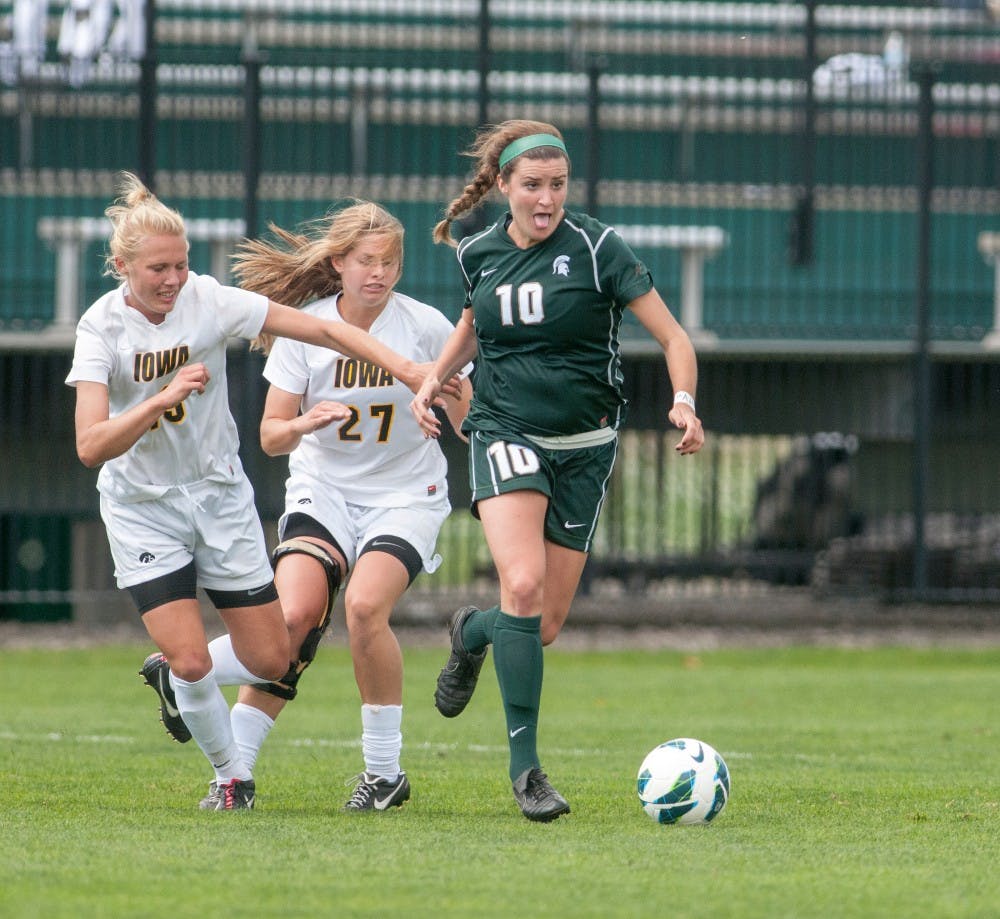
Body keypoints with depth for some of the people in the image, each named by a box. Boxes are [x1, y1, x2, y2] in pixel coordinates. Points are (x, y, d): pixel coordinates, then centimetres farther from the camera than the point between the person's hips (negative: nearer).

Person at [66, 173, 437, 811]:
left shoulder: (208, 300, -13)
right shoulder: (103, 327, -15)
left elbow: (324, 331, -13)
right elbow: (91, 445, -23)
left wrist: (402, 367, -24)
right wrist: (162, 399, -35)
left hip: (220, 495, 2)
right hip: (142, 507, -2)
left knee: (271, 661, 2)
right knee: (192, 660, -15)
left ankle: (172, 675, 32)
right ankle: (232, 775, 12)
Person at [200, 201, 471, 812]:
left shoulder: (426, 327, -7)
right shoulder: (304, 329, -5)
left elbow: (463, 406, 9)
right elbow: (271, 436, -5)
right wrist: (303, 424, -25)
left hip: (405, 496, -1)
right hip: (323, 491, 1)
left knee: (365, 605, -26)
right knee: (294, 613, -21)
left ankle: (386, 771, -11)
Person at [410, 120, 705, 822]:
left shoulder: (598, 249, -9)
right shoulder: (480, 253, 2)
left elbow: (673, 337, -8)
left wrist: (685, 402, -25)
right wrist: (435, 378, 8)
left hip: (584, 448, 0)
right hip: (506, 435, 0)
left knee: (545, 627, 1)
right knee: (523, 584, -24)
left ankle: (473, 633, 39)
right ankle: (525, 763, -16)